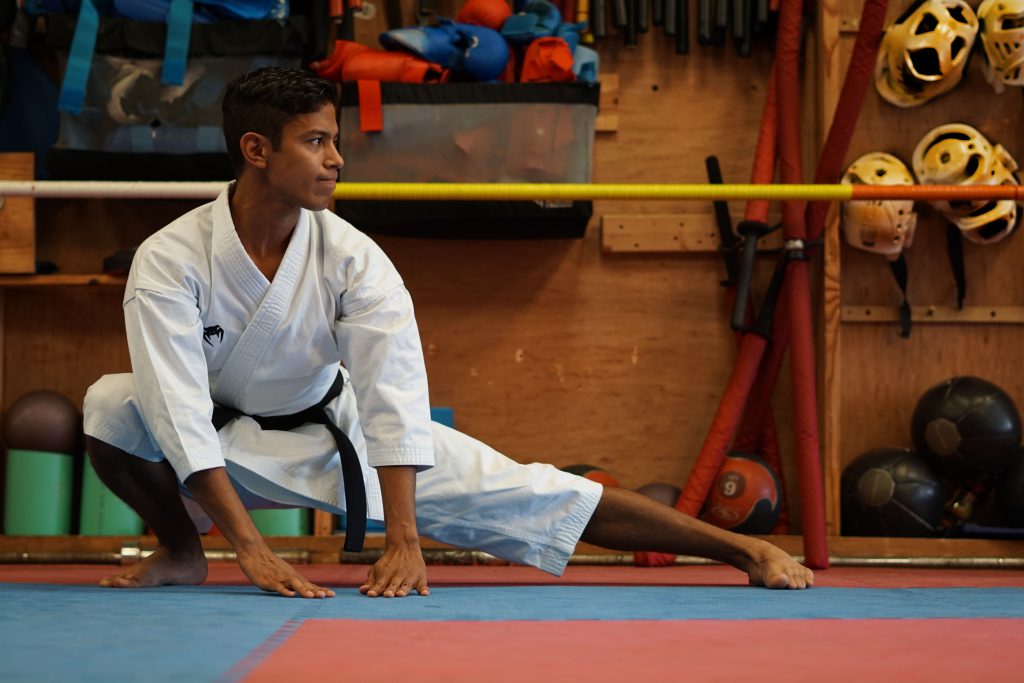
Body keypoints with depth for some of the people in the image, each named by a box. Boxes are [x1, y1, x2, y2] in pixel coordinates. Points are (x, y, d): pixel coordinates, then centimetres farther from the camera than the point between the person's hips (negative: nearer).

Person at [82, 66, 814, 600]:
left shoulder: (351, 257, -22)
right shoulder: (171, 260, -27)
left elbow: (394, 397, -28)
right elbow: (180, 414, -33)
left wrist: (404, 542, -37)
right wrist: (251, 548, -43)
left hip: (340, 431, 1)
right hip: (225, 441, -1)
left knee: (532, 495, -7)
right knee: (111, 406, -31)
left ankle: (744, 549, -3)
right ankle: (180, 551, -3)